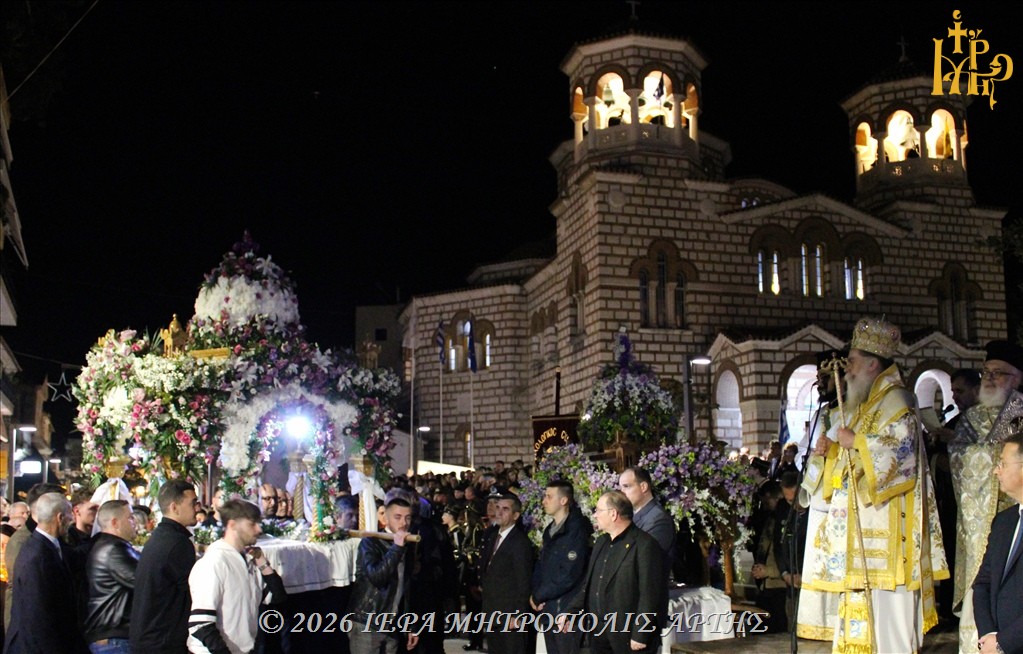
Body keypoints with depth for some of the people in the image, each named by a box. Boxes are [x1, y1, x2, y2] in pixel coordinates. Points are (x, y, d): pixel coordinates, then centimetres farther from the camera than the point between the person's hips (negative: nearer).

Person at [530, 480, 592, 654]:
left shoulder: (576, 530, -15)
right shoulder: (550, 530, 12)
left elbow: (569, 575, -20)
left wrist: (538, 596, -10)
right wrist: (535, 594, 0)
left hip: (566, 609, -8)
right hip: (547, 608, 8)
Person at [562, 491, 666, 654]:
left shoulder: (645, 545, -12)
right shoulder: (601, 543, 16)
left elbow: (651, 593, -16)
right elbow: (588, 586, 21)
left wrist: (640, 636, -17)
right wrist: (570, 612, 11)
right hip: (599, 637, 8)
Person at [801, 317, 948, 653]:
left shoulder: (895, 400, -10)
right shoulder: (867, 403, 19)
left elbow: (899, 447, -24)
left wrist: (854, 442, -16)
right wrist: (834, 450, 7)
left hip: (886, 522, -10)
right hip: (865, 523, 10)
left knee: (886, 600, -9)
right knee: (865, 600, 10)